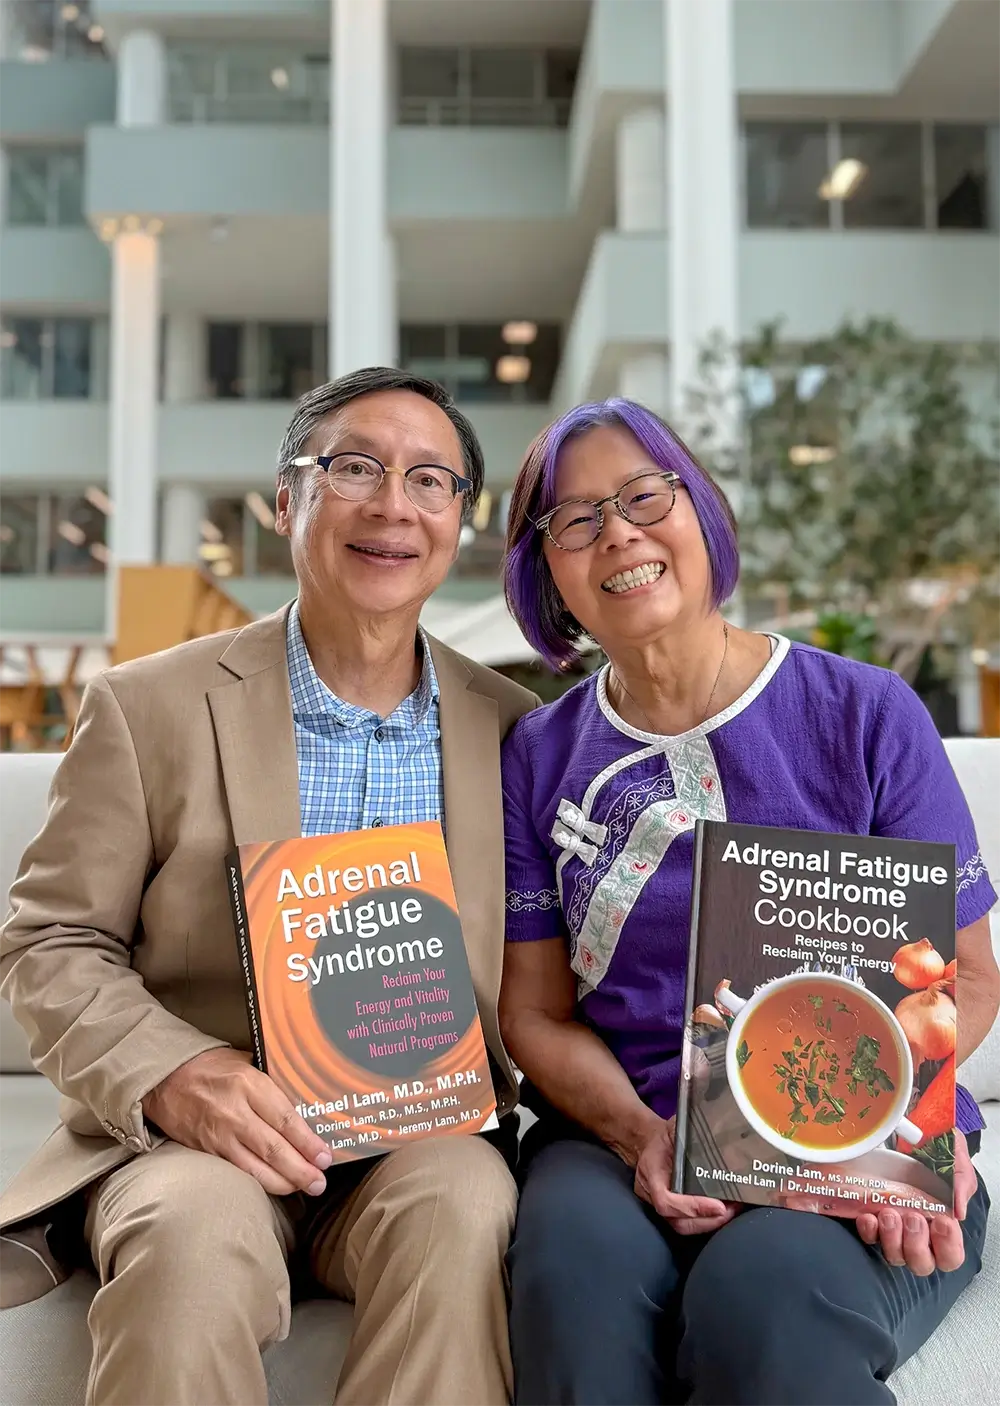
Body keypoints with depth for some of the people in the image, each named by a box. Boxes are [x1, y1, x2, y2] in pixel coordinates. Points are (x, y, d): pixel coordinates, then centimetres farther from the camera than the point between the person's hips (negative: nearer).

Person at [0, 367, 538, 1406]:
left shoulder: (514, 730, 6)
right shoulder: (150, 706, 0)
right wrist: (169, 1073, -18)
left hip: (426, 1136, 2)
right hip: (187, 1140, -1)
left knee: (463, 1205, -30)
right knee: (197, 1233, -33)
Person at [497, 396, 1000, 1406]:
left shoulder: (866, 715, 1)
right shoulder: (540, 756, 7)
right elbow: (537, 1012, 6)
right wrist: (640, 1133, -13)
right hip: (619, 1134, 2)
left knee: (769, 1291, -33)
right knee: (577, 1267, -30)